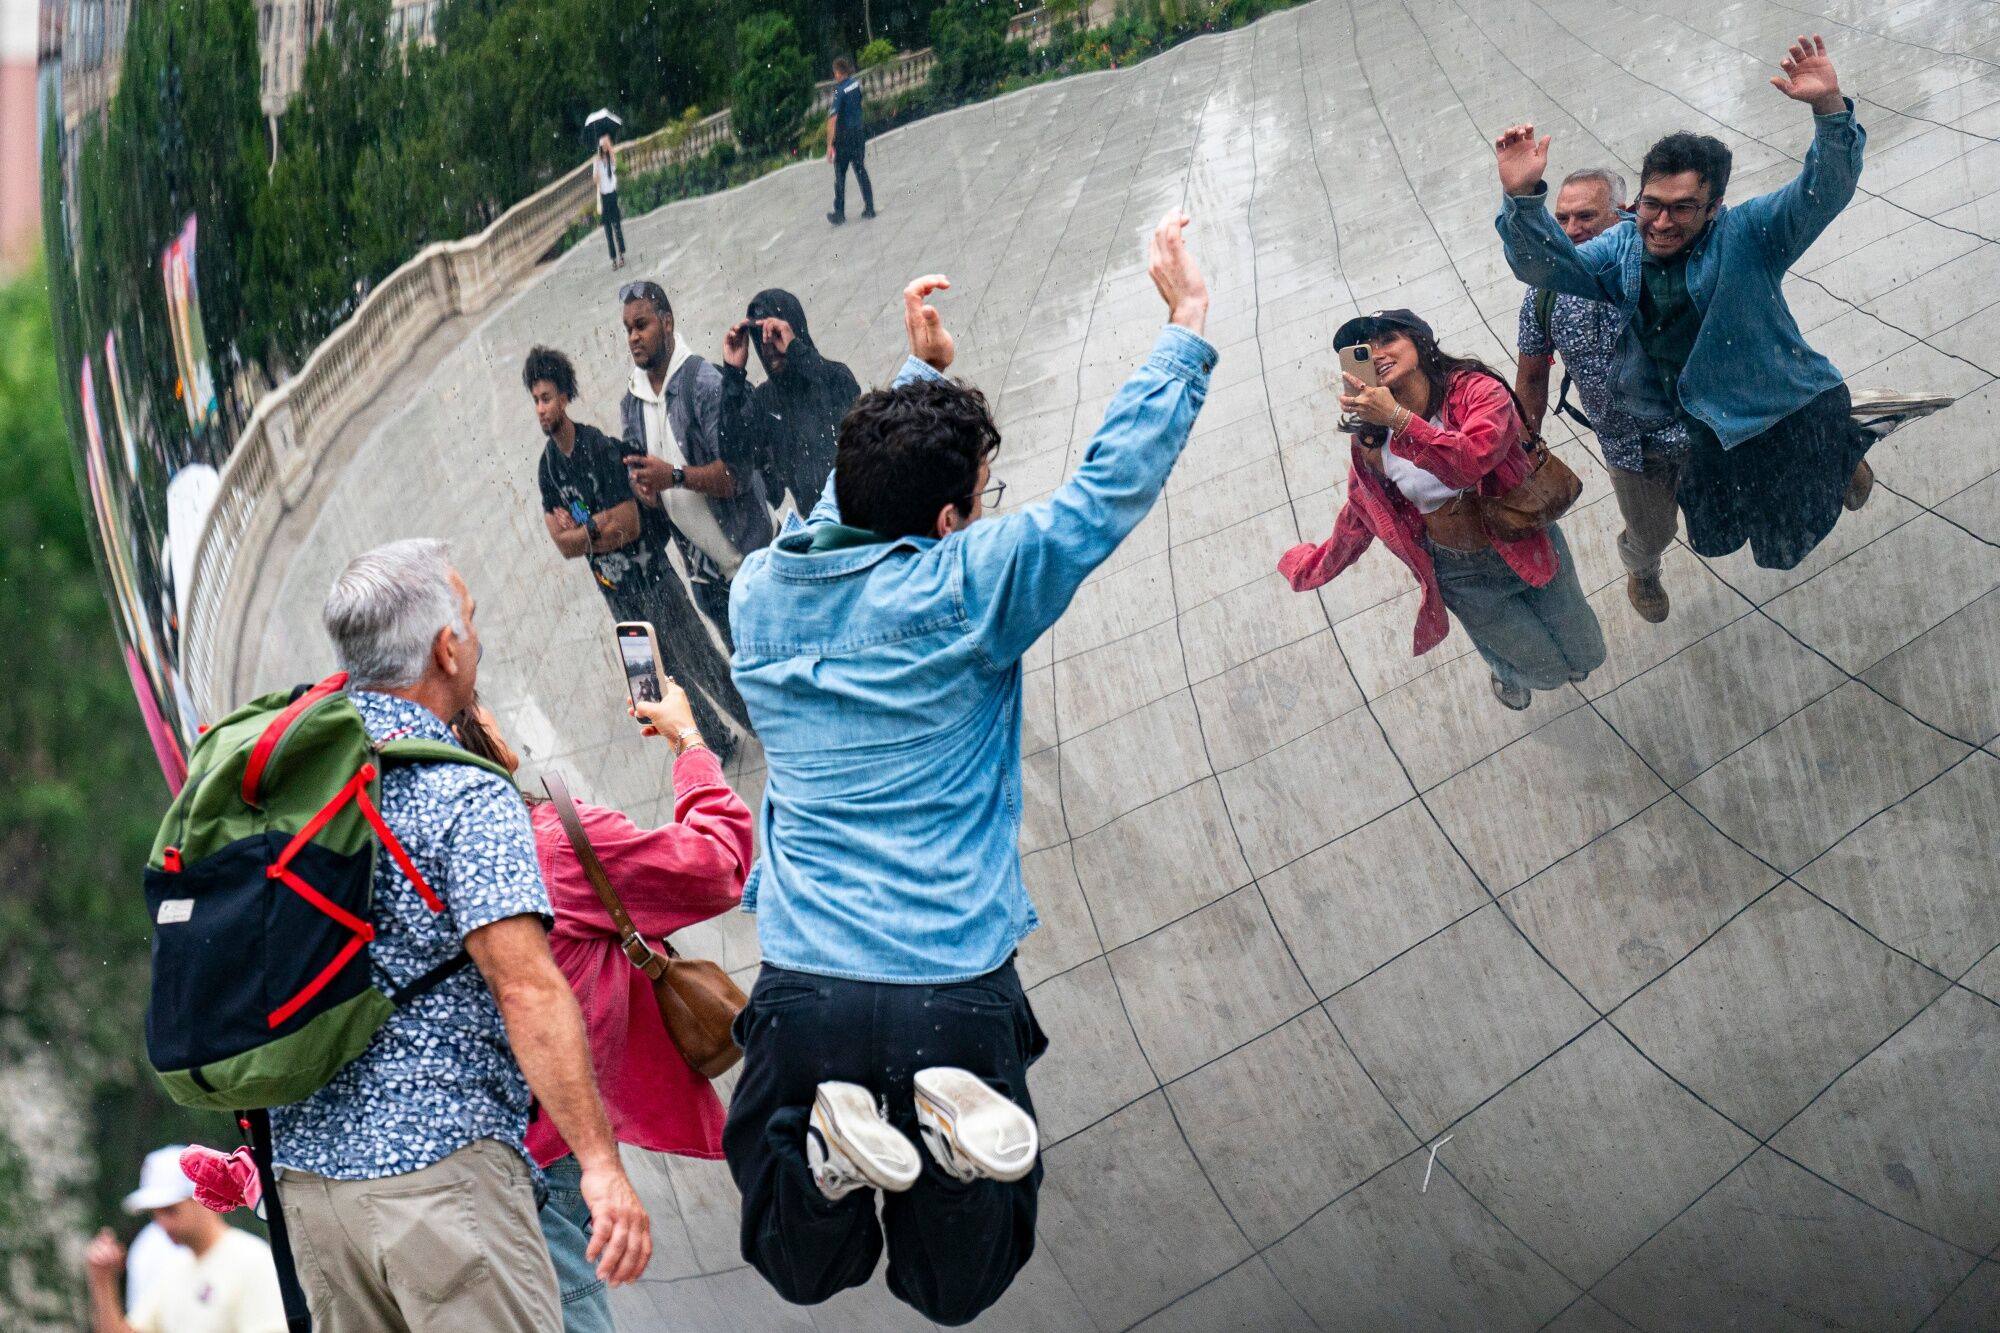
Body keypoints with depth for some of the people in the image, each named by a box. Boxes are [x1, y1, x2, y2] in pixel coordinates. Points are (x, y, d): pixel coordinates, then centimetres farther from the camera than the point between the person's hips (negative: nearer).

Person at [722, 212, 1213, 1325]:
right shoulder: (960, 594, -10)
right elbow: (1116, 484, -6)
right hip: (955, 997, -3)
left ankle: (829, 1145, -13)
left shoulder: (764, 590, 3)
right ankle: (957, 1123, -17)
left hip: (802, 992, 3)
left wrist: (923, 374, 32)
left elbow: (854, 503, 24)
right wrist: (1190, 327, 2)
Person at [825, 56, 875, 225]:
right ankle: (869, 208, 13)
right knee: (861, 172, 13)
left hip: (844, 137, -6)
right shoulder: (857, 83, 0)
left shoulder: (839, 91, -20)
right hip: (858, 134, 6)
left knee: (840, 176, 3)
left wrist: (830, 145, -21)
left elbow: (832, 119, -23)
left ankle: (839, 213, 6)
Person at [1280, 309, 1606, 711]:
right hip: (1464, 577, 0)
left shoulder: (1478, 390, -22)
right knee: (1547, 672, 7)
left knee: (1585, 658, 13)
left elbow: (1472, 460, -42)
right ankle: (1504, 667, 43)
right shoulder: (1372, 445, -13)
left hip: (1528, 546, 0)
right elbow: (1357, 521, 5)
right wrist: (1310, 568, 15)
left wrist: (1397, 416, -48)